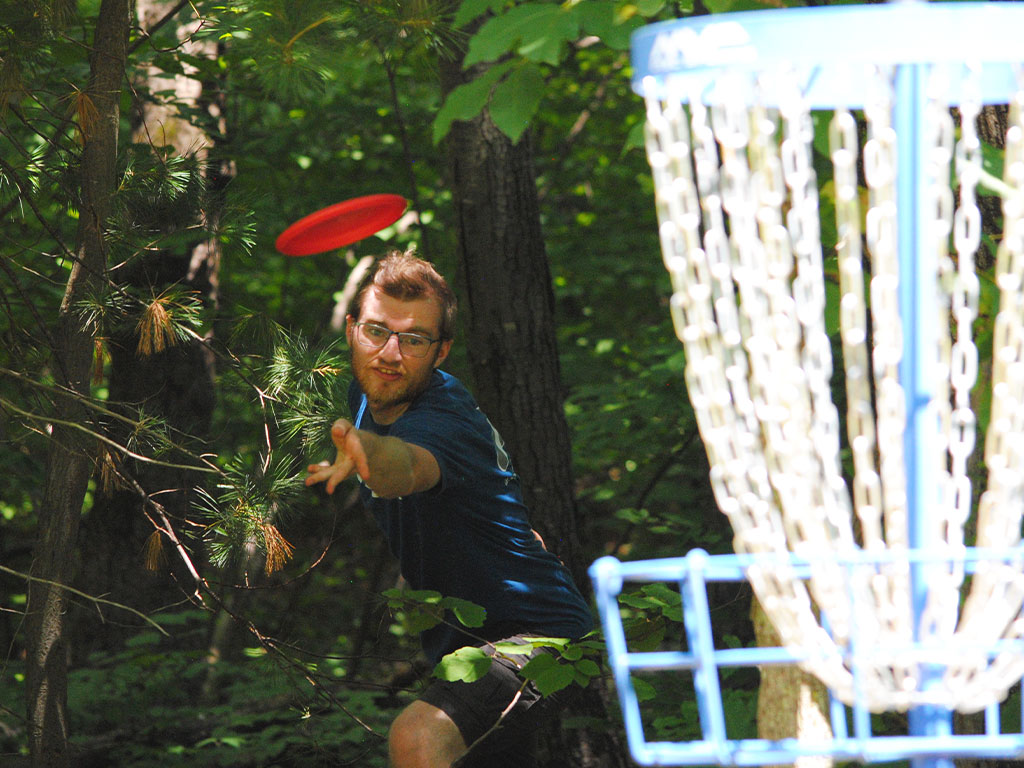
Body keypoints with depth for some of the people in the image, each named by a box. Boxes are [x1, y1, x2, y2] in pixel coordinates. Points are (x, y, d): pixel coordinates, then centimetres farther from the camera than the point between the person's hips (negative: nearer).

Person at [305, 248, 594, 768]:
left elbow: (407, 465, -52)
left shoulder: (448, 421, -25)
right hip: (461, 641, 10)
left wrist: (364, 453, -71)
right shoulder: (366, 396, 1)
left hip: (535, 637, -10)